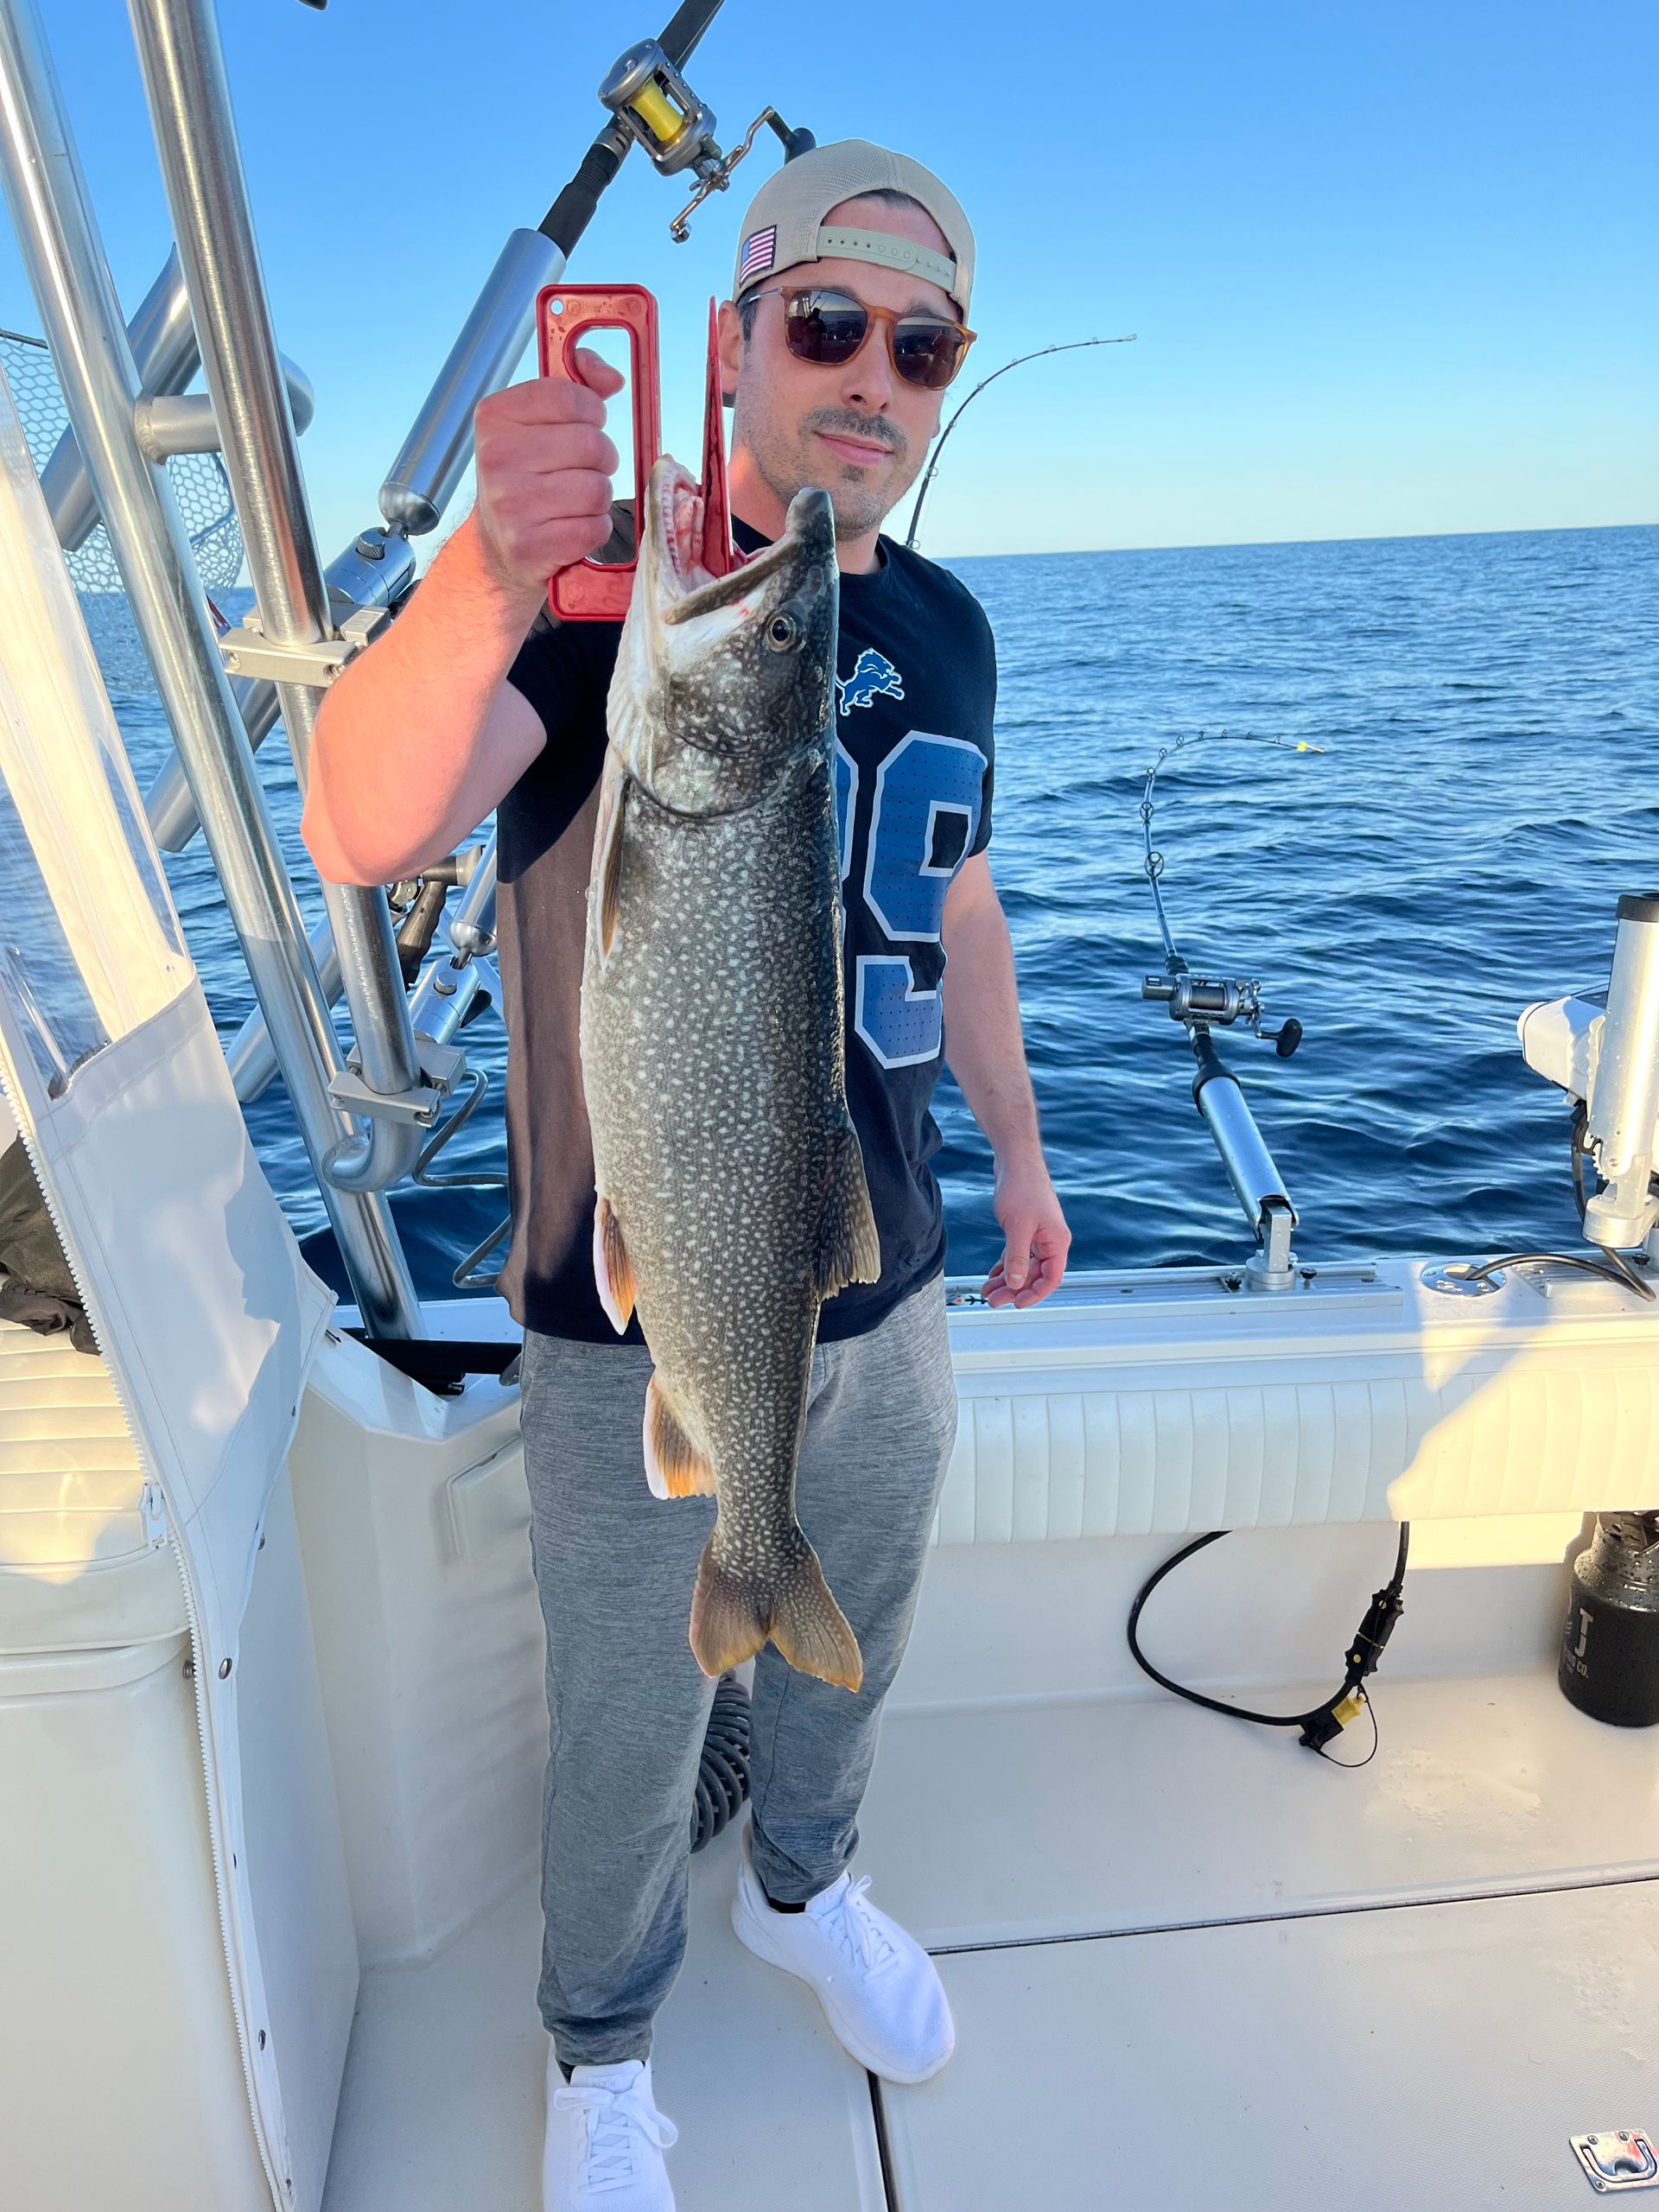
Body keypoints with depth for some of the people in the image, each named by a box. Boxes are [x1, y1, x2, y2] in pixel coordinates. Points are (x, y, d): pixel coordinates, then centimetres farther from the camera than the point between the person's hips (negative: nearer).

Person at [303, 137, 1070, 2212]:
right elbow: (360, 832, -33)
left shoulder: (942, 626, 4)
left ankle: (802, 1887, 58)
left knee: (846, 1647, 27)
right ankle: (602, 2043, 47)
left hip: (887, 1297, 5)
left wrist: (1018, 1149, 18)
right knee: (631, 1729, 16)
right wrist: (480, 585, -52)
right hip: (639, 1335, -5)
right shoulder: (606, 580, -15)